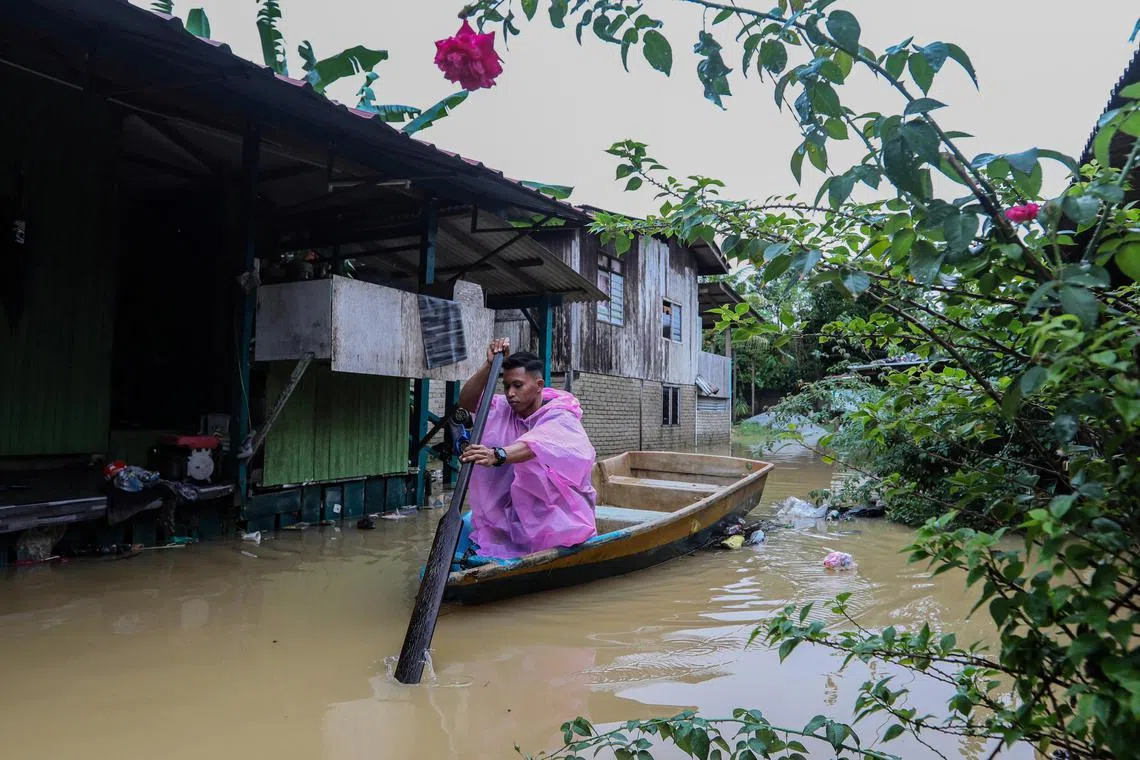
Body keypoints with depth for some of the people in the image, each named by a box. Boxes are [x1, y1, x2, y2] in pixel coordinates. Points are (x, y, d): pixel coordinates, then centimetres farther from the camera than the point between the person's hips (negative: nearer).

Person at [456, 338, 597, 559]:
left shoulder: (560, 417, -15)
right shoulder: (505, 410, 4)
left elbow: (536, 444, -35)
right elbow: (467, 401, -4)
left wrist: (498, 455, -54)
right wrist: (489, 364, -17)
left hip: (558, 507, -4)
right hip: (517, 506, 5)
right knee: (470, 523, -13)